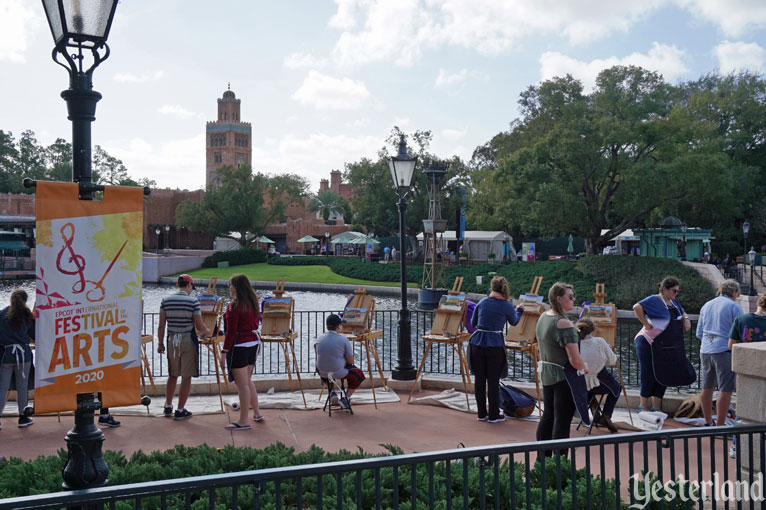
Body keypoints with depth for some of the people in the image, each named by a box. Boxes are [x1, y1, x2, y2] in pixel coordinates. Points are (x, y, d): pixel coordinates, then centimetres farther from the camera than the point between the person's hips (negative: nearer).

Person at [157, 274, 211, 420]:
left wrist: (160, 343, 11)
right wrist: (207, 331, 13)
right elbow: (199, 325, -8)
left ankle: (168, 407, 26)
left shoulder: (166, 300, 2)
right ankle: (180, 411, 7)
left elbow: (161, 325, 3)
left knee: (172, 375, 19)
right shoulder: (193, 301, -9)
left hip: (172, 341, 4)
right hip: (188, 340, -4)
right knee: (186, 377, 4)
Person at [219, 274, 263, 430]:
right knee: (247, 380, 21)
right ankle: (257, 413, 27)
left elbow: (231, 331, -16)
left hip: (239, 345, -8)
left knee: (242, 384, -1)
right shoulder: (253, 303, 8)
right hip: (253, 343, 8)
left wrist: (224, 352, -13)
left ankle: (243, 421, 6)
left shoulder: (234, 306, -15)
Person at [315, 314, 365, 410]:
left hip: (322, 373, 4)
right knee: (359, 374, 20)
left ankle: (332, 392, 21)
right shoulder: (344, 340, -13)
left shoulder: (319, 339, 0)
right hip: (338, 373, -4)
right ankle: (346, 398, 12)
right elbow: (351, 361, -7)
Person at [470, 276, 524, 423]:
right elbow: (514, 322, 16)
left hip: (478, 343, 3)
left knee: (479, 379, 10)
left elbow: (473, 323, 14)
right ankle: (494, 415, 13)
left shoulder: (482, 302, 5)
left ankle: (482, 413, 19)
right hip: (494, 344, -3)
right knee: (493, 380, 5)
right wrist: (519, 310, 34)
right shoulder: (506, 306, -4)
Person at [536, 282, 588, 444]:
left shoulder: (543, 317, 6)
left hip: (546, 374, 9)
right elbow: (575, 359, -24)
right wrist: (585, 368, -6)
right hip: (564, 376, -9)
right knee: (562, 421, -2)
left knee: (548, 417, 18)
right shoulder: (564, 324, -22)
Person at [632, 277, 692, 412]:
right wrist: (646, 324, -24)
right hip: (648, 344, -8)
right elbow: (637, 307, -27)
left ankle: (656, 407, 17)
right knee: (649, 374, -4)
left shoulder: (673, 302, 13)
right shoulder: (654, 300, -13)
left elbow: (682, 312, 30)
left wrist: (686, 319, 8)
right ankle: (643, 406, 7)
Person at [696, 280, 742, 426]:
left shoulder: (706, 306, 14)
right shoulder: (734, 306, -4)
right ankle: (720, 426, -2)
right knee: (725, 390, -2)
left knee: (707, 388, 15)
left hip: (705, 351, 7)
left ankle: (708, 422, 25)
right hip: (724, 352, -6)